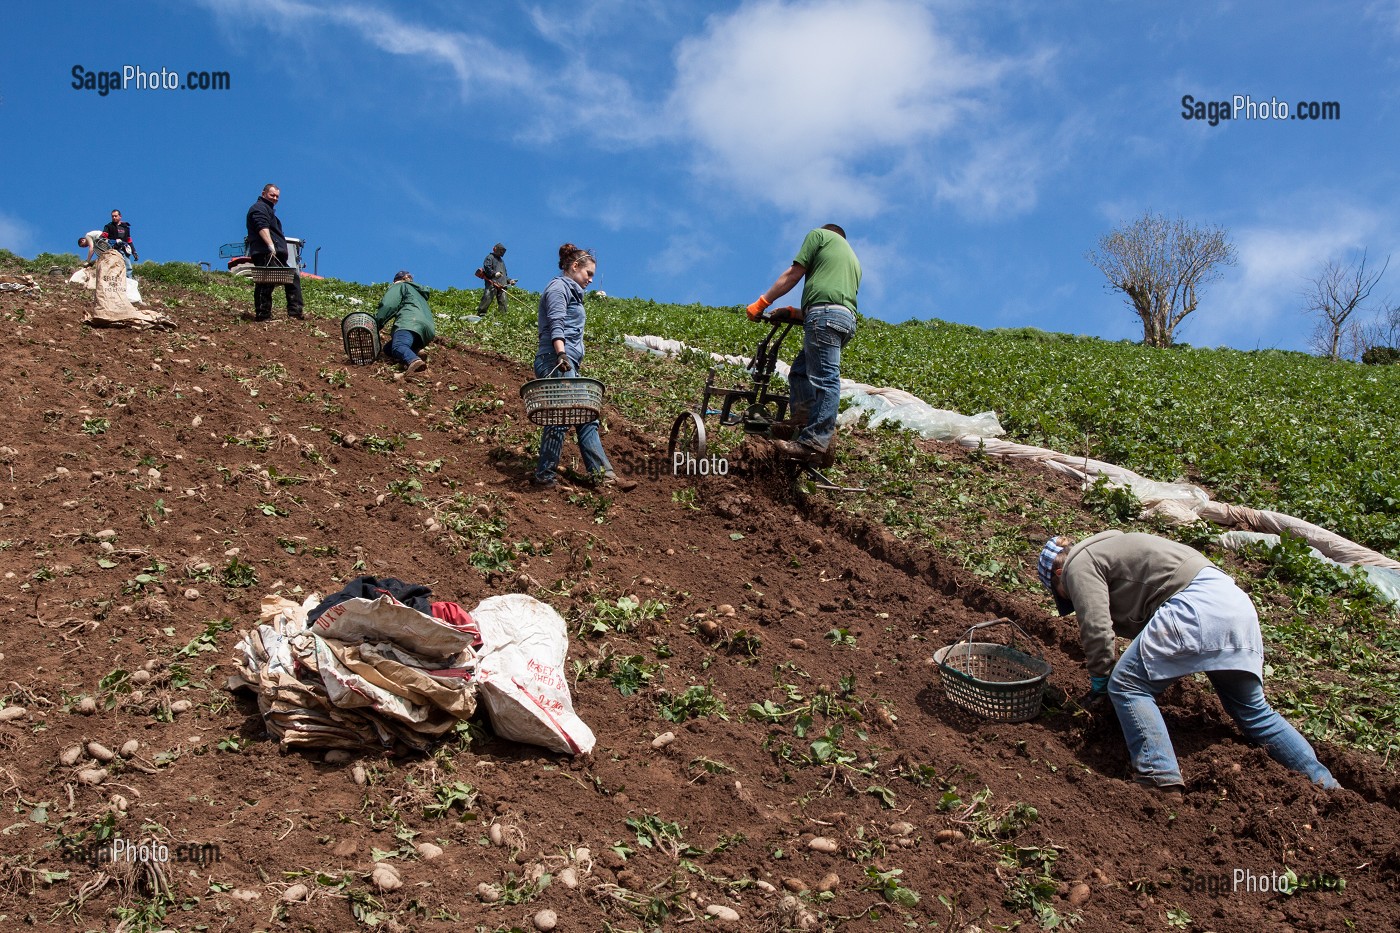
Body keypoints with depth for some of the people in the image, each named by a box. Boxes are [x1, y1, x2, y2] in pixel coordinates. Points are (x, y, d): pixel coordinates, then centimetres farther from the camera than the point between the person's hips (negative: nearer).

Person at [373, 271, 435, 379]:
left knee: (397, 346, -33)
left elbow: (388, 305, 4)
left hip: (411, 322, -8)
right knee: (388, 349, 8)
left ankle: (414, 361, -68)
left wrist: (376, 324, 6)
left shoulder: (400, 286, 22)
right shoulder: (420, 294, 45)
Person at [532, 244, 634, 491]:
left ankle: (604, 474, 7)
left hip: (569, 365, 11)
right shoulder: (558, 288, -4)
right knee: (560, 419, -10)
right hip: (556, 363, -11)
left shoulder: (571, 291, 26)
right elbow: (556, 325, -19)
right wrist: (561, 354, -30)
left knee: (586, 419, 7)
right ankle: (545, 476, -4)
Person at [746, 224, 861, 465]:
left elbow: (793, 274, 6)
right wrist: (796, 313, 29)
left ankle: (815, 443, -22)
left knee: (824, 378, -16)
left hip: (825, 314, -8)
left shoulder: (819, 234, 15)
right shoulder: (852, 258, 36)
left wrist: (762, 302, 10)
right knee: (800, 371, 12)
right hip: (847, 318, 8)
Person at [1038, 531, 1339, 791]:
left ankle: (1162, 779, -12)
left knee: (1127, 686, -4)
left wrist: (1099, 681, 4)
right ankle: (1323, 783, 22)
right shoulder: (1105, 551, 31)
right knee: (1252, 709, 19)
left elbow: (1097, 628, -8)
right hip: (1235, 599, 10)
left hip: (1197, 606, -10)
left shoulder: (1079, 565, 2)